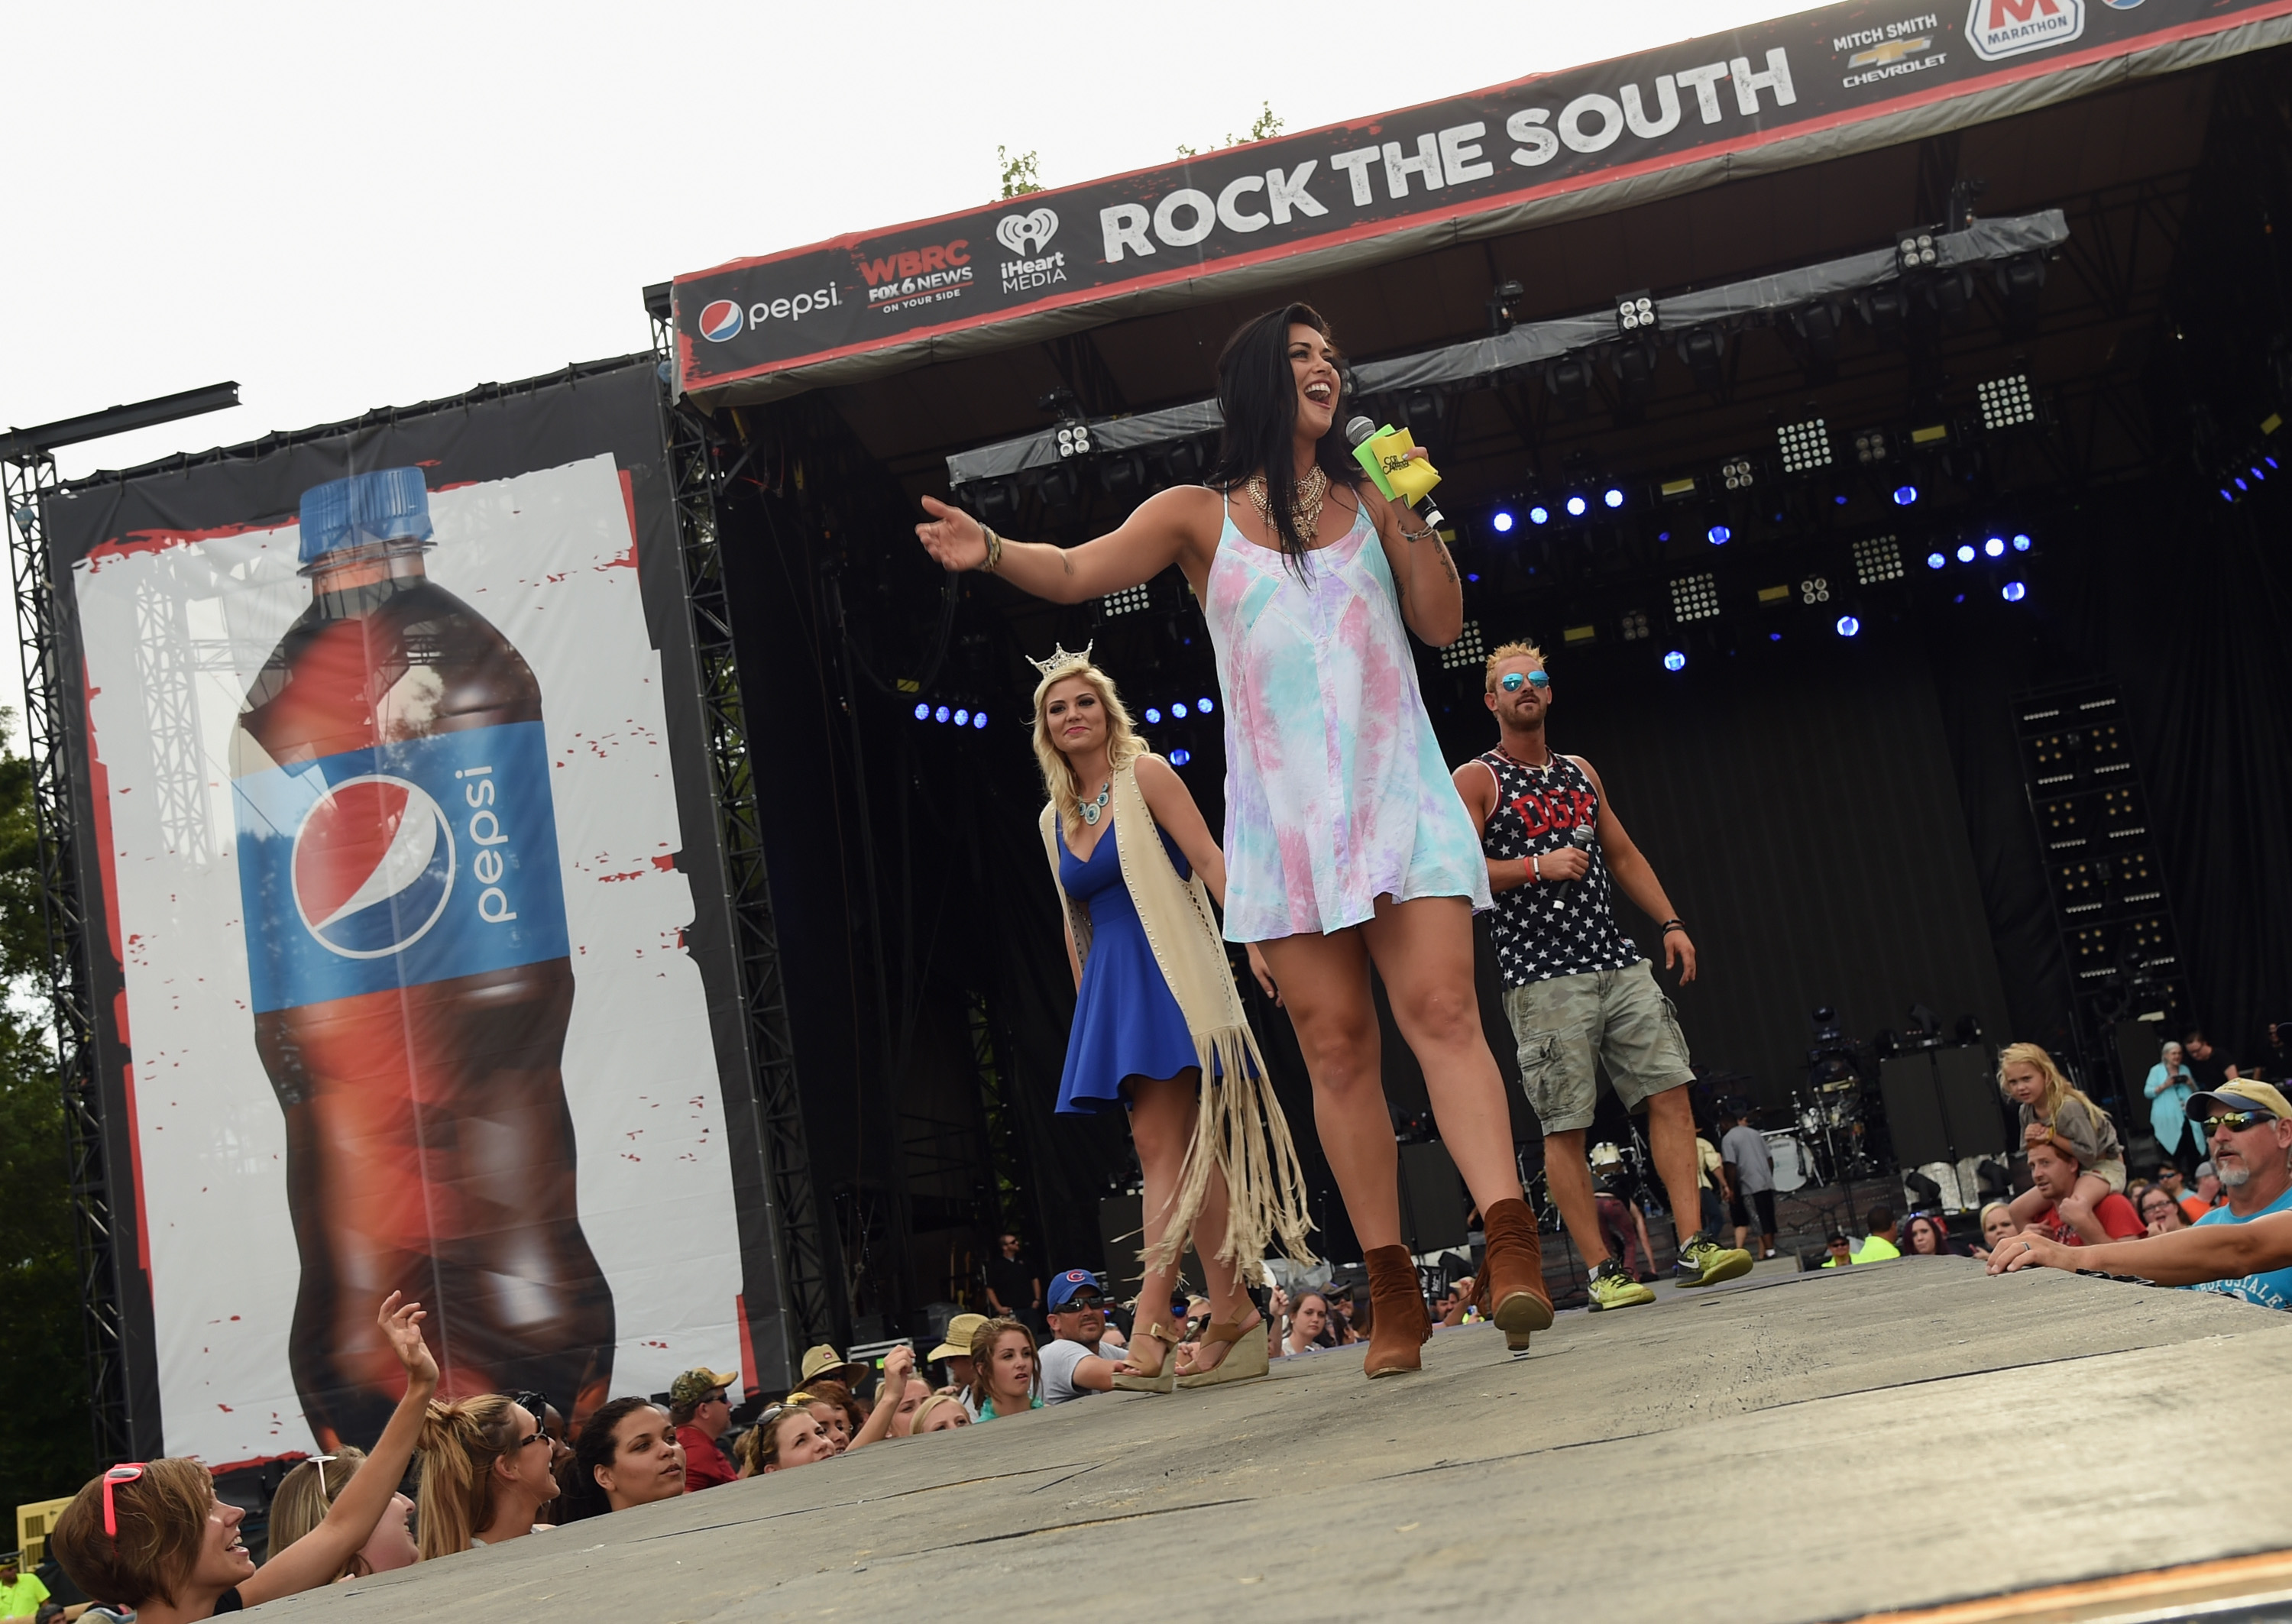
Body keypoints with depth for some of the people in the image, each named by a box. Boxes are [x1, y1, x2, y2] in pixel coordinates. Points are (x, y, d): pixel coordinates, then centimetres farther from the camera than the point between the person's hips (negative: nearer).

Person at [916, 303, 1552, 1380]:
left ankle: (1511, 1246, -21)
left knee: (1441, 1011, -15)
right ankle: (1393, 1293, 4)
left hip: (1396, 794, 1)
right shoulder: (1199, 515, 9)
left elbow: (1441, 625, 12)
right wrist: (994, 552, -22)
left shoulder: (1367, 497, 14)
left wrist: (1412, 515, -1)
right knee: (1336, 1046, -1)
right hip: (1282, 812, 0)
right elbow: (1079, 572, -2)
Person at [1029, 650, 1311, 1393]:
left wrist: (1252, 938, -20)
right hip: (1111, 988, 7)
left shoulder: (1145, 774, 0)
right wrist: (1087, 1008, 17)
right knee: (1177, 1150, 4)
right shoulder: (1055, 818, 17)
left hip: (1168, 971, -7)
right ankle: (1233, 1311, 7)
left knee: (1162, 1145, -13)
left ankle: (1151, 1323, -17)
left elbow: (1210, 861, -9)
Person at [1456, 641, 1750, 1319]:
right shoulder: (1475, 780, 1)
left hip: (1619, 961, 6)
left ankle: (1693, 1246, -2)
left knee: (1671, 1093, -4)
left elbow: (1623, 855, 24)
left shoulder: (1580, 772, 20)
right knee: (1564, 1128, -5)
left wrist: (1669, 922, 14)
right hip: (1541, 975, -6)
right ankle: (1601, 1270, 1)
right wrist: (1535, 866, -15)